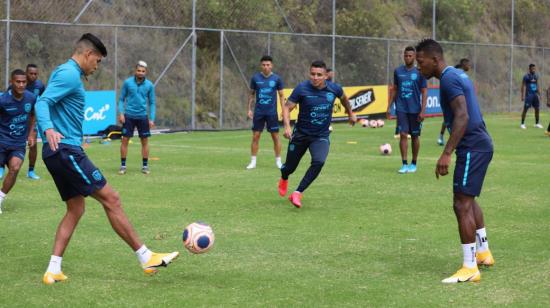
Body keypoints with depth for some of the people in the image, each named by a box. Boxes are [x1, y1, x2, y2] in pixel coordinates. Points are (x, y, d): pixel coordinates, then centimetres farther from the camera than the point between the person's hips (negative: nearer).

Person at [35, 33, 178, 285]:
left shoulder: (65, 73, 19)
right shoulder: (69, 74, -12)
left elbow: (46, 104, 30)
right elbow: (42, 103, -24)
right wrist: (49, 129, -41)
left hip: (58, 152, 11)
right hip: (66, 150, -11)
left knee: (76, 209, 12)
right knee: (111, 199, -8)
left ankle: (53, 271, 6)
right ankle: (146, 259, -5)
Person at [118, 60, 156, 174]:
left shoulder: (149, 85, 1)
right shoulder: (127, 82, -2)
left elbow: (152, 103, 5)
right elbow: (121, 99, 4)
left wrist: (152, 119, -2)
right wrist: (121, 113, -8)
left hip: (142, 117, 1)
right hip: (129, 116, -1)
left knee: (145, 141, 3)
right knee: (125, 140, -2)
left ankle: (145, 166, 13)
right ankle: (123, 166, 6)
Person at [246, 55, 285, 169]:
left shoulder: (277, 79, -2)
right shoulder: (255, 78, 1)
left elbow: (281, 95, 5)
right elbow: (251, 94, 10)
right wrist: (249, 109, 5)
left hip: (272, 112, -1)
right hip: (258, 112, 1)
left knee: (275, 137, 3)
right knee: (255, 136, 1)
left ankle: (278, 161, 14)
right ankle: (253, 162, 8)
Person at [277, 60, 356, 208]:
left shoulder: (334, 89, -8)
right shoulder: (302, 89, -17)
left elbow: (343, 98, 15)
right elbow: (287, 107, -14)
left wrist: (350, 113, 30)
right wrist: (287, 126, -30)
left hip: (321, 136, 1)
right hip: (301, 134, -1)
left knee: (318, 162, -26)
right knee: (290, 167, 10)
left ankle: (297, 194, -18)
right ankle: (284, 179, 49)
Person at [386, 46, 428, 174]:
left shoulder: (419, 72, -3)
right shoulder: (398, 71, 5)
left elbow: (424, 93, -3)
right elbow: (394, 89, 13)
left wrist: (422, 111, -10)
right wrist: (389, 107, 8)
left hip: (415, 110, -1)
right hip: (401, 109, 1)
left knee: (415, 136, 7)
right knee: (403, 135, -6)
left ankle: (413, 164, 19)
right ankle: (404, 164, -4)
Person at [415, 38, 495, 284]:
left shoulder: (449, 79, -15)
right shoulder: (458, 75, 16)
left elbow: (462, 116, -26)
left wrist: (447, 153, -30)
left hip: (472, 148, -11)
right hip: (480, 144, 11)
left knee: (462, 204, -10)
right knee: (469, 199, 24)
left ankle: (470, 268, -9)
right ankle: (483, 253, 34)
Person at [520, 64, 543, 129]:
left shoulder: (536, 76, 13)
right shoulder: (526, 76, -7)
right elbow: (523, 86, -8)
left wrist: (539, 94, 16)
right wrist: (523, 95, -13)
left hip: (535, 94, 6)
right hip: (529, 94, -6)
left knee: (537, 109, 6)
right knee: (525, 109, -6)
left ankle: (537, 123, 16)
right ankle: (522, 123, 0)